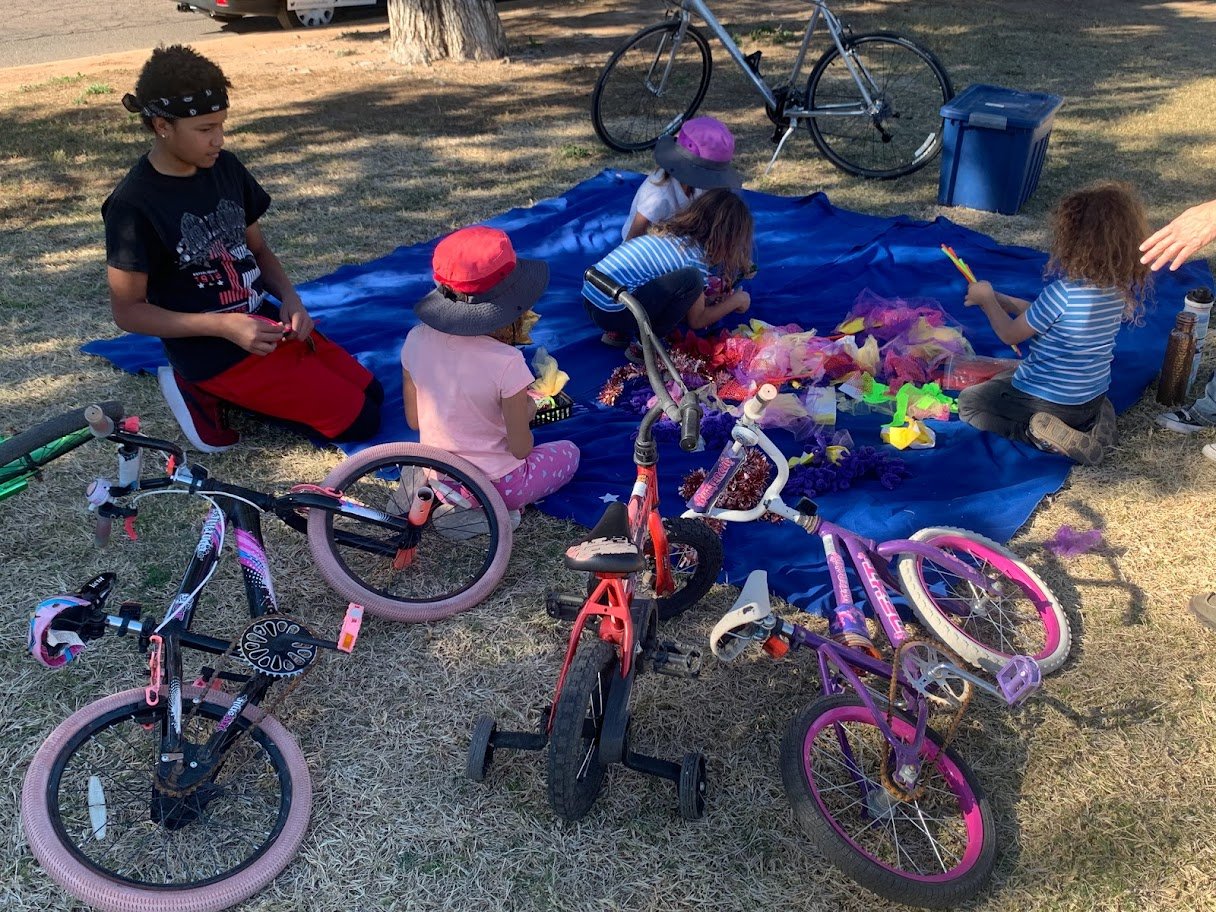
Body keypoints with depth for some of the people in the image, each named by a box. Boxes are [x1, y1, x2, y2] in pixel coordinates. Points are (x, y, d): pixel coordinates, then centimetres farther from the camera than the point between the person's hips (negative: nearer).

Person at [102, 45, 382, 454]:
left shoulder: (226, 167, 2)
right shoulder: (133, 204, -18)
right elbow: (128, 310, -14)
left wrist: (290, 299, -7)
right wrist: (224, 326, -23)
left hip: (265, 323, 7)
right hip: (213, 350, -7)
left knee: (370, 393, 7)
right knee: (359, 419, -11)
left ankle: (228, 392, 11)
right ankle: (210, 394, 1)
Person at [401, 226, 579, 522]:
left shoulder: (417, 340, -12)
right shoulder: (506, 362, -27)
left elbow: (414, 420, 0)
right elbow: (521, 449, -17)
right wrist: (526, 411, 3)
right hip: (495, 484, -5)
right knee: (568, 451, 22)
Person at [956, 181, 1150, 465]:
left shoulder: (1062, 292, -27)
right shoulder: (1120, 288, -5)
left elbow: (1010, 335, -13)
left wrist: (986, 299, 2)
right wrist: (1001, 300, 6)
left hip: (1047, 399, -6)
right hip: (1095, 397, 6)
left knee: (968, 402, 11)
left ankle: (1040, 435, -9)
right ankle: (1092, 420, 10)